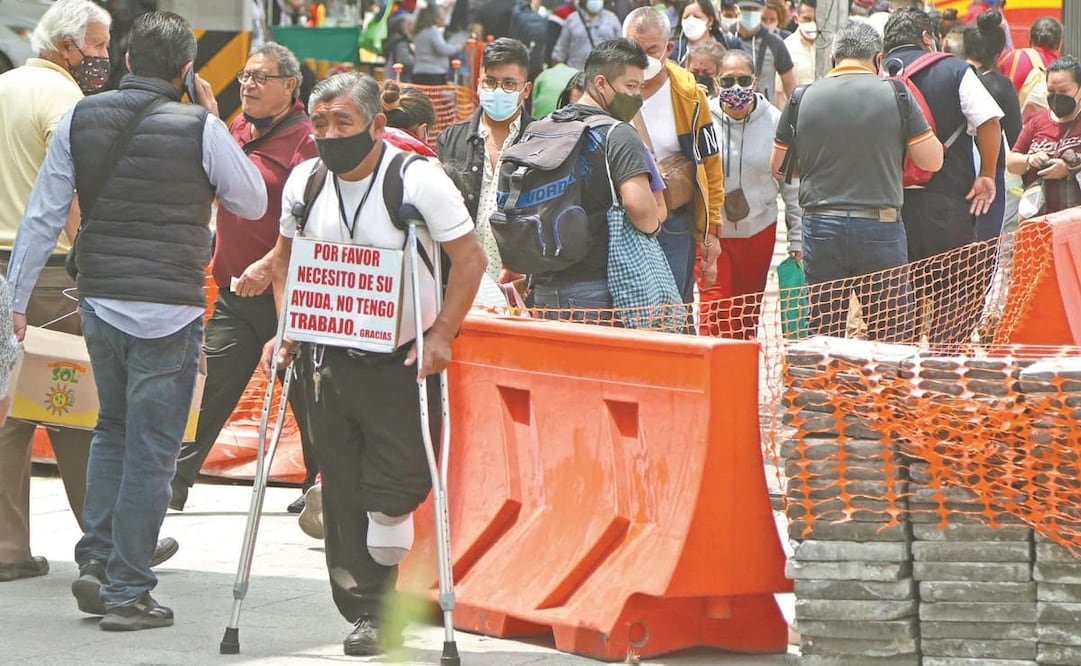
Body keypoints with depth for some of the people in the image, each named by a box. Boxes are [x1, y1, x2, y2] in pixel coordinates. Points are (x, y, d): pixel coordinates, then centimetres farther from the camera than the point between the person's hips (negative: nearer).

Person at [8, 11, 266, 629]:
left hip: (99, 301, 4)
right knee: (151, 450, 1)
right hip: (169, 311, -4)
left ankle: (96, 561, 14)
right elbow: (254, 202, 3)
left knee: (113, 430, 23)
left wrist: (19, 298, 9)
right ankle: (128, 593, 3)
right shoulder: (198, 129, -10)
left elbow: (43, 217, 3)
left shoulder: (81, 120, 1)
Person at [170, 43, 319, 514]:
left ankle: (320, 484, 18)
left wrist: (269, 266, -26)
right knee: (207, 388, 2)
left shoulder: (304, 140, -11)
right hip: (234, 291, 7)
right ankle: (175, 483, 3)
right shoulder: (237, 131, 12)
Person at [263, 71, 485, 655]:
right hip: (331, 358, 4)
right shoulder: (305, 181, 2)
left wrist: (441, 335, -15)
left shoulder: (419, 180, -12)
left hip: (404, 359, -4)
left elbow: (469, 258, -8)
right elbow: (285, 257, 17)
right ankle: (365, 611, 10)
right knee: (343, 492, 2)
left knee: (396, 486, -10)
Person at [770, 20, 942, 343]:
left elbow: (778, 166, 13)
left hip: (821, 227, 2)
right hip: (880, 228, -2)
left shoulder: (803, 98, 3)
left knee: (823, 335, 9)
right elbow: (932, 160, 1)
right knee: (894, 337, 4)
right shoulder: (896, 95, -3)